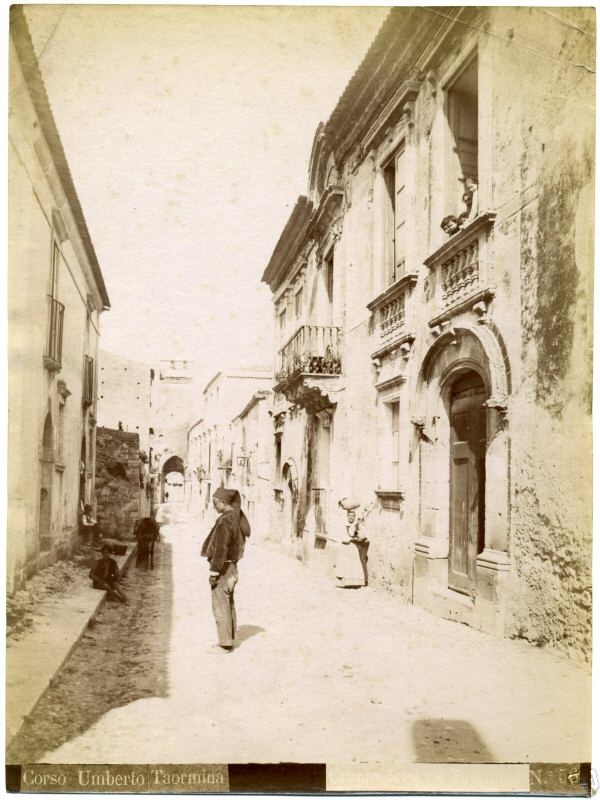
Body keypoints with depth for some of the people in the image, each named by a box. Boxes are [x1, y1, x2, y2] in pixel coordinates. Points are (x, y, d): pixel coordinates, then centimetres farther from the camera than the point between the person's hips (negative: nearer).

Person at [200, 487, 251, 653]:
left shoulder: (225, 521, -22)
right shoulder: (235, 515, 4)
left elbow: (221, 549, -24)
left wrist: (214, 571, -23)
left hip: (222, 567, -10)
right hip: (231, 565, 10)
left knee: (220, 605, -3)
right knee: (228, 604, 16)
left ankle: (225, 644, 2)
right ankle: (229, 640, 24)